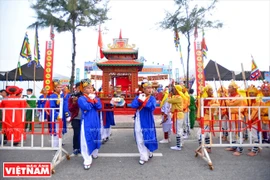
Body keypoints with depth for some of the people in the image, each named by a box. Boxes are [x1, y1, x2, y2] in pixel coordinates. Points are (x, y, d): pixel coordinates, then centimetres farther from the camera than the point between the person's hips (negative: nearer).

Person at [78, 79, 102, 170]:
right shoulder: (81, 99, -9)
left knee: (95, 138, 18)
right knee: (87, 140, -6)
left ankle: (94, 153, 40)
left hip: (95, 122, 6)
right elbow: (87, 107, -24)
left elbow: (99, 107, -6)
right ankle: (87, 161, 1)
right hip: (87, 123, -5)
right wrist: (91, 99, -11)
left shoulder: (95, 97, 8)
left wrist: (94, 99, -15)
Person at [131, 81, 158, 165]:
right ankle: (144, 156, 14)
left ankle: (149, 152, 36)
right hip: (139, 121, 1)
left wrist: (142, 101, -17)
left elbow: (152, 107, -21)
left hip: (148, 122, 0)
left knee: (148, 137, 10)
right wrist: (140, 100, -23)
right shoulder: (138, 97, 1)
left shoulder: (152, 98, -1)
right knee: (140, 140, 2)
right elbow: (133, 105, -14)